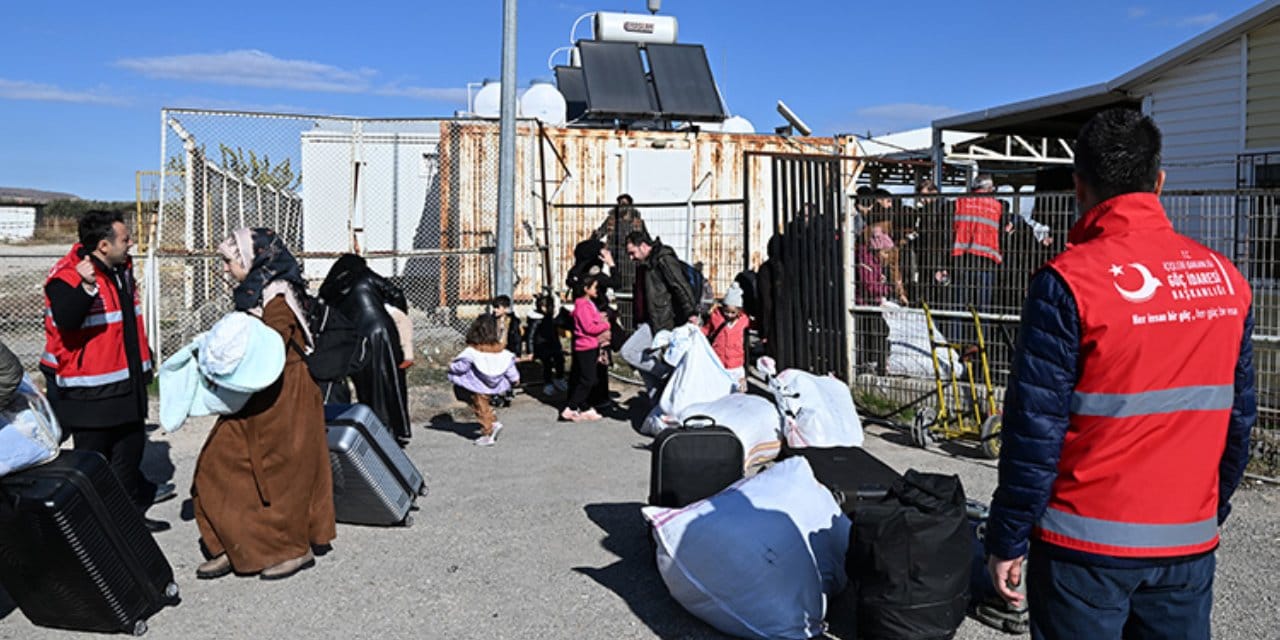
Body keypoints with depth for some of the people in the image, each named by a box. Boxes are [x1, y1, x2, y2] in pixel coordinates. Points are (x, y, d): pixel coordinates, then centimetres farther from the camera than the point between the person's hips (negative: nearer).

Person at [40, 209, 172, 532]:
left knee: (131, 443, 21)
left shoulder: (121, 268, 9)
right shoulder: (67, 276, -18)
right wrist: (86, 287, -49)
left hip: (126, 380, 9)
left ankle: (134, 499, 37)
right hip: (88, 389, -9)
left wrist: (143, 362, 26)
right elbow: (66, 320, -35)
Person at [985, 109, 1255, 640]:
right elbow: (1238, 418, 8)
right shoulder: (1225, 278, 1)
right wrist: (1212, 511, 20)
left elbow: (1035, 428, -15)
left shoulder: (1067, 282, -16)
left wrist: (1007, 540, -6)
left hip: (1088, 545, -4)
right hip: (1190, 542, 5)